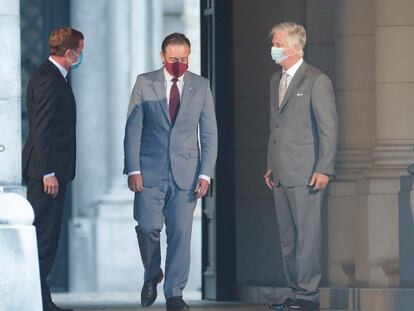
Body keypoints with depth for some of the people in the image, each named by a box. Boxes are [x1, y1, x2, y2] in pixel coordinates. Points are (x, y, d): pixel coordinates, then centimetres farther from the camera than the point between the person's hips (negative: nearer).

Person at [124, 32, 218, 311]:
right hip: (150, 171, -1)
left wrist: (205, 173, -3)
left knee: (180, 233, -2)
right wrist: (133, 169, -7)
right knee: (148, 227, -9)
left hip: (186, 173, 1)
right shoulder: (145, 83, 3)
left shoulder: (201, 86, 6)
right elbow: (133, 128, 1)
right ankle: (152, 276, 18)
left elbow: (209, 133, 6)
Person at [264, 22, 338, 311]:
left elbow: (329, 128, -9)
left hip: (306, 173, -8)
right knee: (288, 236, 9)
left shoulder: (317, 81, -7)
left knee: (307, 233, -6)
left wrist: (324, 169, -15)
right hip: (282, 173, 8)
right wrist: (271, 165, 17)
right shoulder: (276, 79, 17)